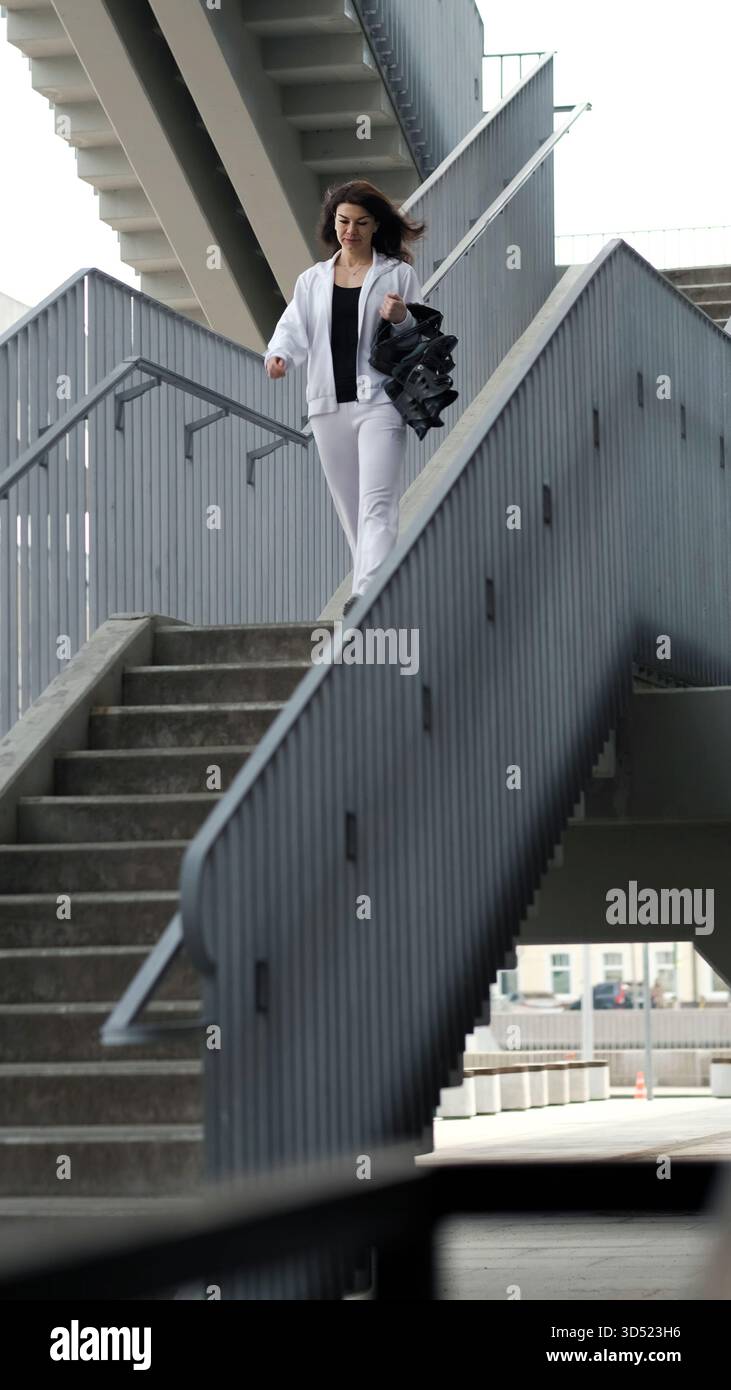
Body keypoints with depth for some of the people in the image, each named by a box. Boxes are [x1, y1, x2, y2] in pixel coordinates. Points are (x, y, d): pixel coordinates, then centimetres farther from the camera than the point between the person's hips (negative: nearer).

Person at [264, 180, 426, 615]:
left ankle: (368, 593, -30)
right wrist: (279, 354, -16)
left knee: (378, 504, -17)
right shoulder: (312, 280, 16)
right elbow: (294, 328, 6)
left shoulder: (398, 275, 6)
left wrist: (403, 320, -15)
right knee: (350, 509, 7)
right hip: (329, 406, 5)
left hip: (380, 403, -5)